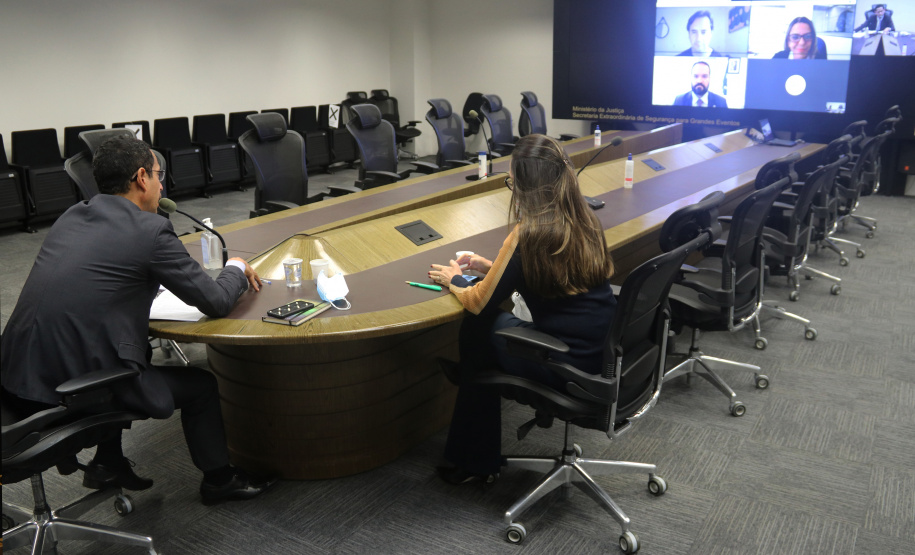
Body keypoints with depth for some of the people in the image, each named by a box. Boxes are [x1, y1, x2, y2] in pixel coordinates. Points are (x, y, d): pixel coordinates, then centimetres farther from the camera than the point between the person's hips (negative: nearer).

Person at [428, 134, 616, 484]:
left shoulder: (528, 235, -19)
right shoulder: (585, 222, 3)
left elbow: (479, 303, -7)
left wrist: (454, 280, 13)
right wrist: (492, 267, 23)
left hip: (569, 364, -8)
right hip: (605, 350, 8)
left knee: (479, 329, 12)